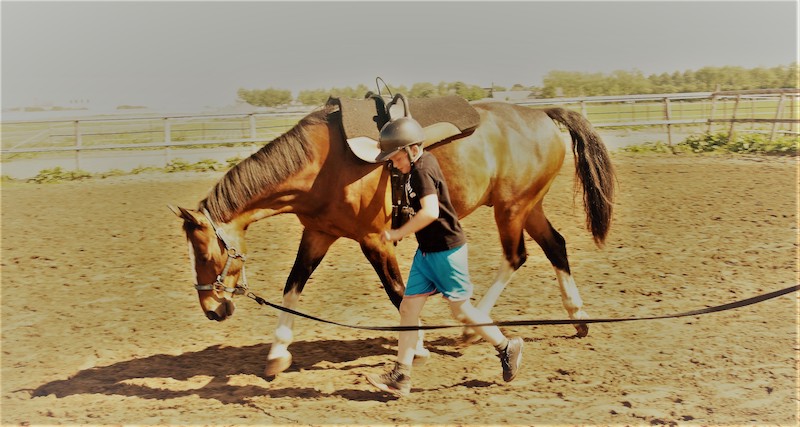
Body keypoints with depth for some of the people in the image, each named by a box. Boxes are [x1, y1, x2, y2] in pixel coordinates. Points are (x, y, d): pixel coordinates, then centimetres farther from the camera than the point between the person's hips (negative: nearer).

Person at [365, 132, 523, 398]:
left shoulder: (422, 171, -20)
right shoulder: (423, 163, 9)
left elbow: (430, 212, -34)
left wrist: (398, 233, -26)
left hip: (446, 250, -10)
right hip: (426, 251, 10)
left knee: (461, 310, 3)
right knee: (408, 307, 4)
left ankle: (507, 348, 24)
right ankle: (400, 377, 6)